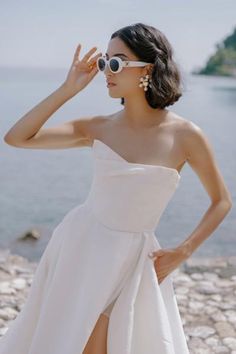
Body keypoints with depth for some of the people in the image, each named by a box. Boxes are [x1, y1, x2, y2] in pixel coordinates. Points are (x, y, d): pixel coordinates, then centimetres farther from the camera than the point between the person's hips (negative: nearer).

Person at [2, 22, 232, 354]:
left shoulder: (185, 135, -9)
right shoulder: (99, 127, -3)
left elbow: (222, 201, 3)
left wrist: (182, 252, -4)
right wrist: (68, 89, -10)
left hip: (130, 261, -2)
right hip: (79, 244, 2)